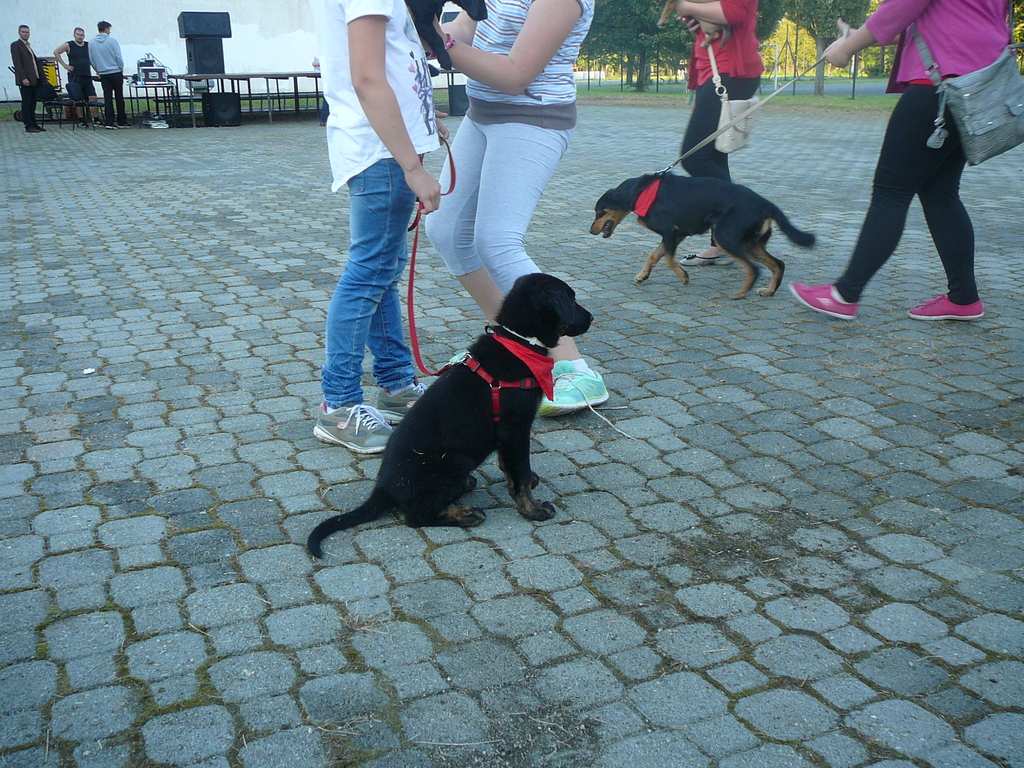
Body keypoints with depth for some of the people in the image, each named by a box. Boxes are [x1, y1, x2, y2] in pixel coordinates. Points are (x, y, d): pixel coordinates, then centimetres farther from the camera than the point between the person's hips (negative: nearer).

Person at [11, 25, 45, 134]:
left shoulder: (28, 45, 20)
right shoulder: (15, 45, -4)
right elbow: (17, 63, -12)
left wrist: (40, 77, 12)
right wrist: (23, 78, -20)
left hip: (35, 79, 8)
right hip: (26, 80, -8)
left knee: (33, 103, 11)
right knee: (26, 103, -4)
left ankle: (33, 123, 17)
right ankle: (28, 126, -3)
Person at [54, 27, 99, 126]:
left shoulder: (88, 46, 12)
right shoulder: (69, 45, 1)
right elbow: (56, 52, 1)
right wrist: (64, 65, -5)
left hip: (87, 76, 3)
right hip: (75, 76, -3)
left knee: (93, 97, -6)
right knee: (78, 99, -2)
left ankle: (96, 118, -3)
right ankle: (81, 120, 5)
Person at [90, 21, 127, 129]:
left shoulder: (91, 42, 4)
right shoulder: (112, 41, -8)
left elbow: (91, 59, 10)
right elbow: (118, 57, -8)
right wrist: (122, 69, 6)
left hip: (103, 74, 3)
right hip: (116, 72, -3)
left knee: (107, 98, 5)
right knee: (119, 97, 5)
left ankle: (108, 122, -1)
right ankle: (121, 122, 8)